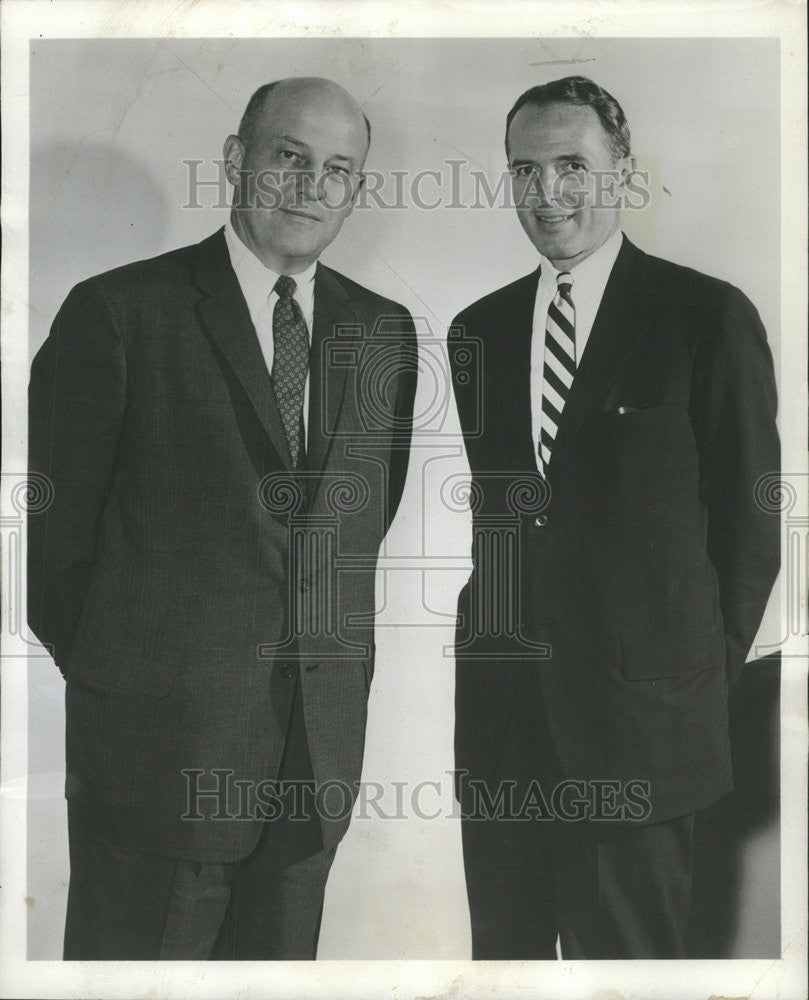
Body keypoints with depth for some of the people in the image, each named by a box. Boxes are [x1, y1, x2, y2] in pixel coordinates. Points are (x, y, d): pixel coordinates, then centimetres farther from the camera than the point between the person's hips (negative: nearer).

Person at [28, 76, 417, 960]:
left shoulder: (384, 331, 8)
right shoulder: (119, 312, -7)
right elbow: (53, 529, -4)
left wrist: (328, 664, 9)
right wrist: (116, 674, 3)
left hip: (321, 754, 5)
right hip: (159, 745, -4)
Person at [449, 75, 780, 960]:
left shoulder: (708, 316, -4)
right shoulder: (477, 329, 10)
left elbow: (749, 512, -2)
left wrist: (712, 665, 0)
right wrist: (487, 638, 8)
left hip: (639, 713, -4)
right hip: (497, 715, 5)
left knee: (629, 951, 7)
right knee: (501, 947, 16)